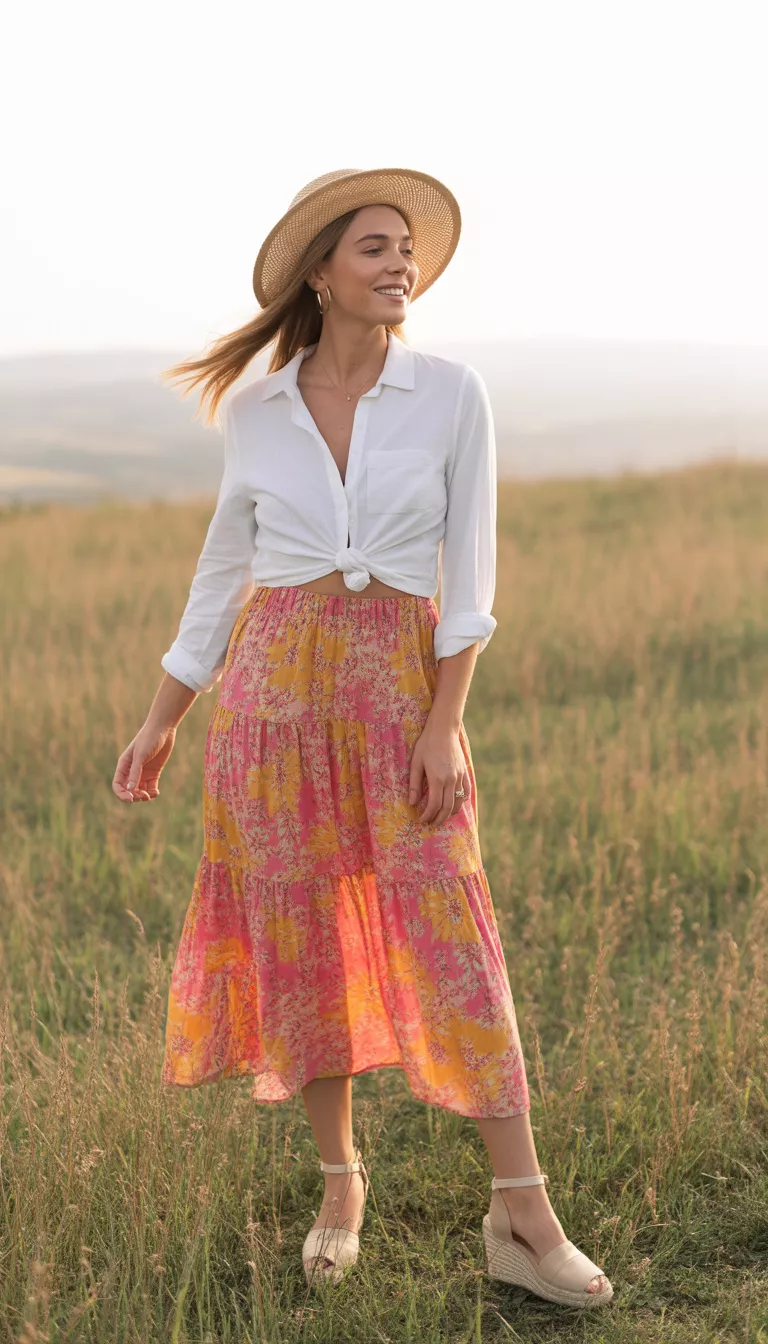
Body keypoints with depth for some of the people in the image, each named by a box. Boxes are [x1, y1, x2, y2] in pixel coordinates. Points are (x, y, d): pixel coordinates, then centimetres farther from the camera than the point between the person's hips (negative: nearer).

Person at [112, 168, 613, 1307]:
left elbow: (470, 570, -3)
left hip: (400, 688, -2)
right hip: (273, 690, 2)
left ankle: (524, 1220, 0)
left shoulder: (452, 394, -1)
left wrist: (446, 722, -11)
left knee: (455, 946, -6)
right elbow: (224, 571, 13)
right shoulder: (254, 411, 4)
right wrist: (159, 724, 13)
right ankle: (340, 1186, 24)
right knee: (297, 943, 6)